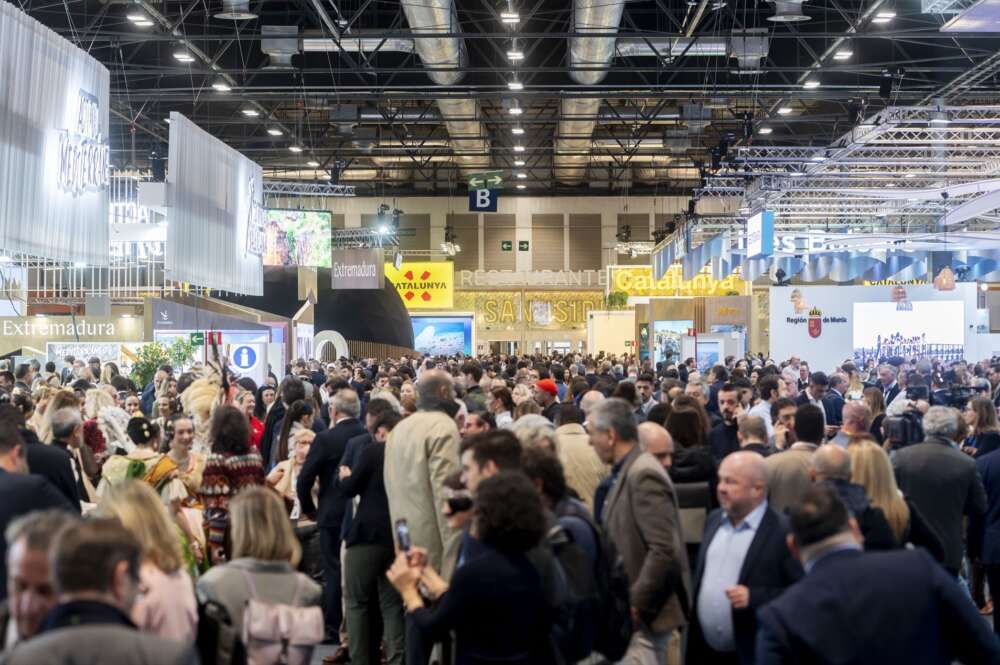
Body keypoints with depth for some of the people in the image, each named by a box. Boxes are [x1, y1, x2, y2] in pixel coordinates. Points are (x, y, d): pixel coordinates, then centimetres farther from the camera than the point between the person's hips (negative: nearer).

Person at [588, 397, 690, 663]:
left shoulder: (644, 475, -19)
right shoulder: (628, 472, 11)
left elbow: (663, 550, -25)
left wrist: (635, 604, -20)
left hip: (645, 614, -10)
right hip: (634, 611, 10)